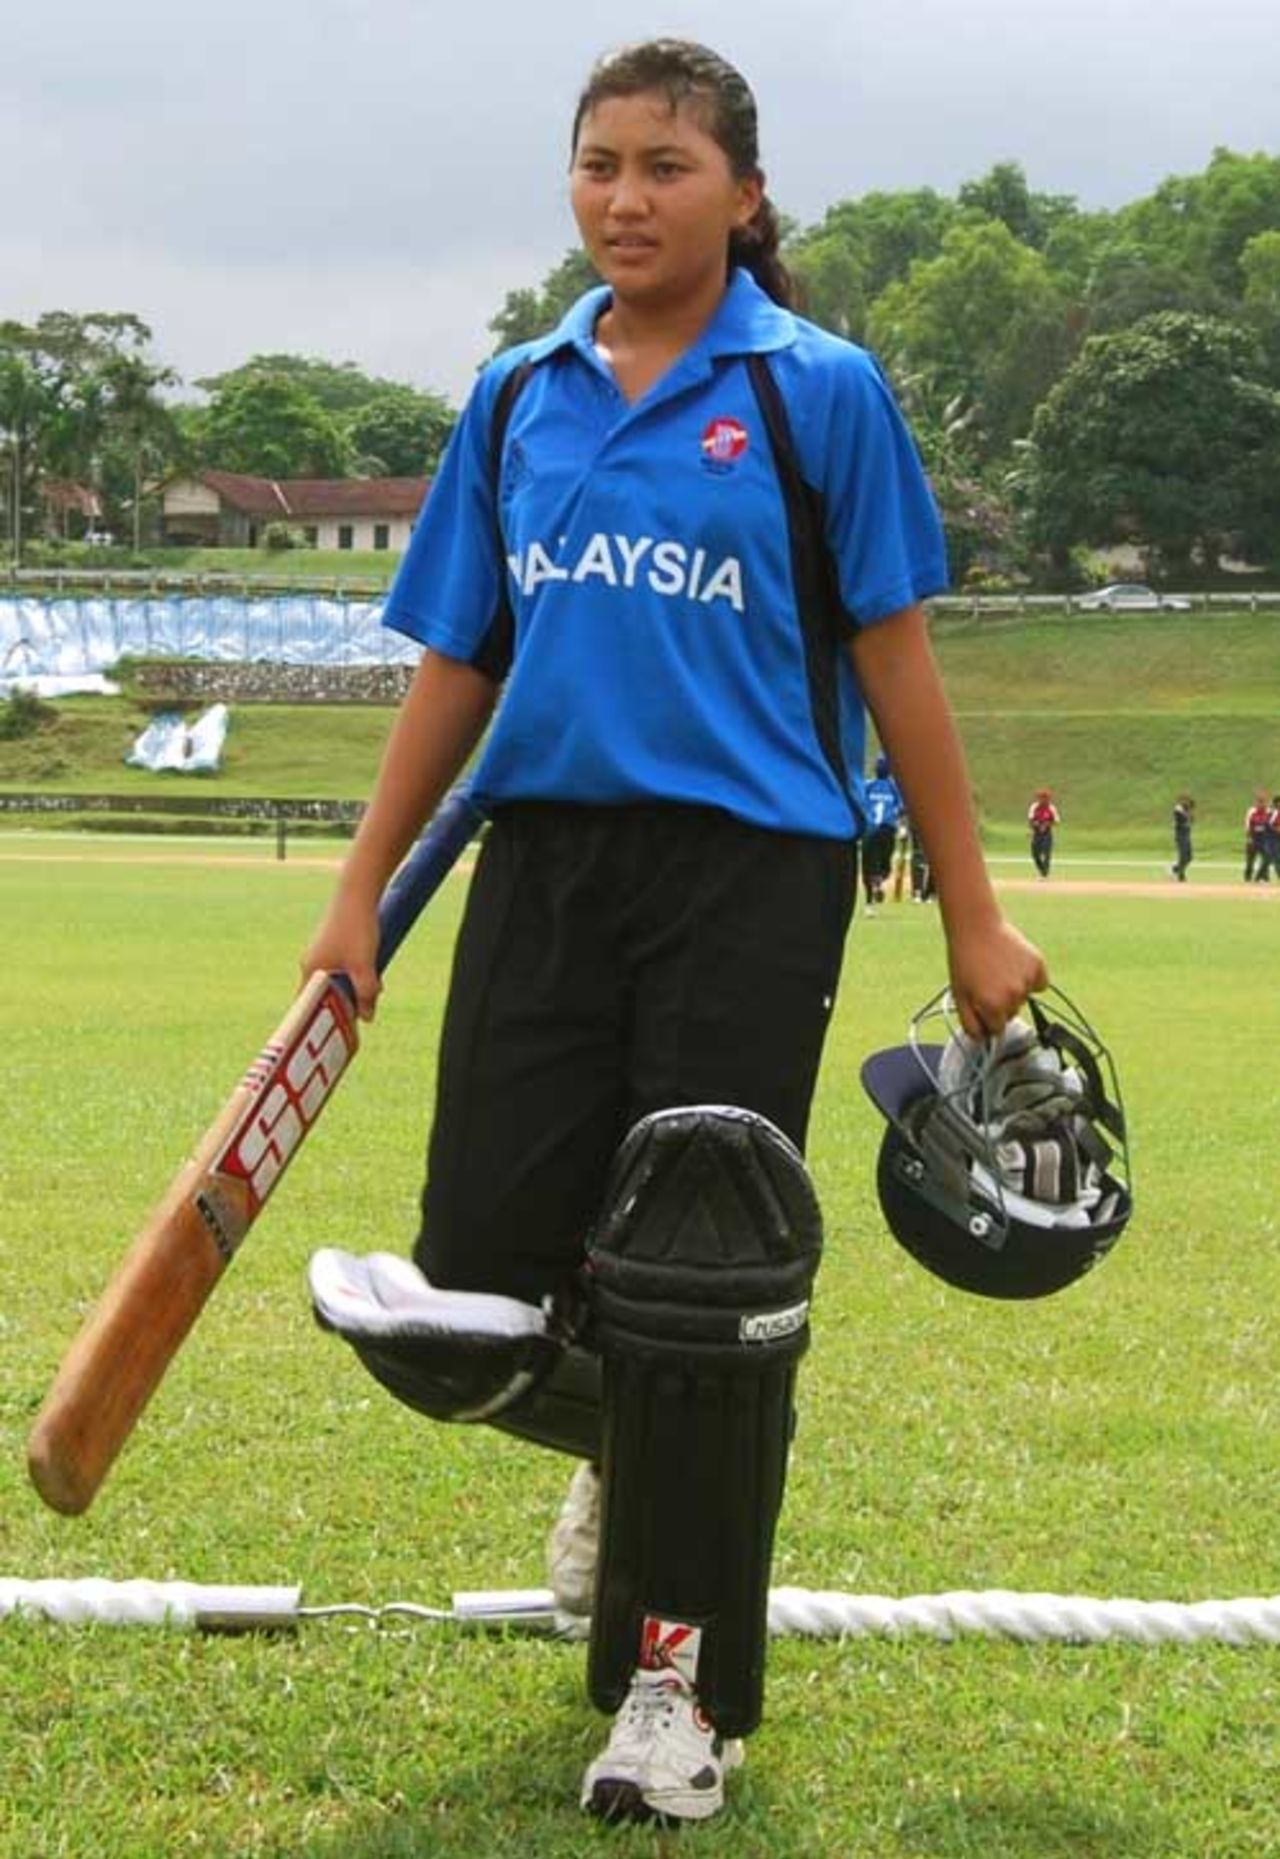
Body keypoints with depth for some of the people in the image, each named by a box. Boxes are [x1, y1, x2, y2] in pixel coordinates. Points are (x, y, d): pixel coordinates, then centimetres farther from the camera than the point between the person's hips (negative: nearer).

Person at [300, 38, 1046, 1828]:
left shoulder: (816, 391, 0)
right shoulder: (517, 401, 11)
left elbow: (895, 659, 1)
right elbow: (458, 663, 15)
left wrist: (974, 915, 0)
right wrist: (361, 892, 13)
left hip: (748, 869, -4)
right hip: (544, 859, 4)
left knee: (698, 1283, -2)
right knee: (469, 1293, 1)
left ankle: (681, 1676, 14)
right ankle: (638, 1439, 35)